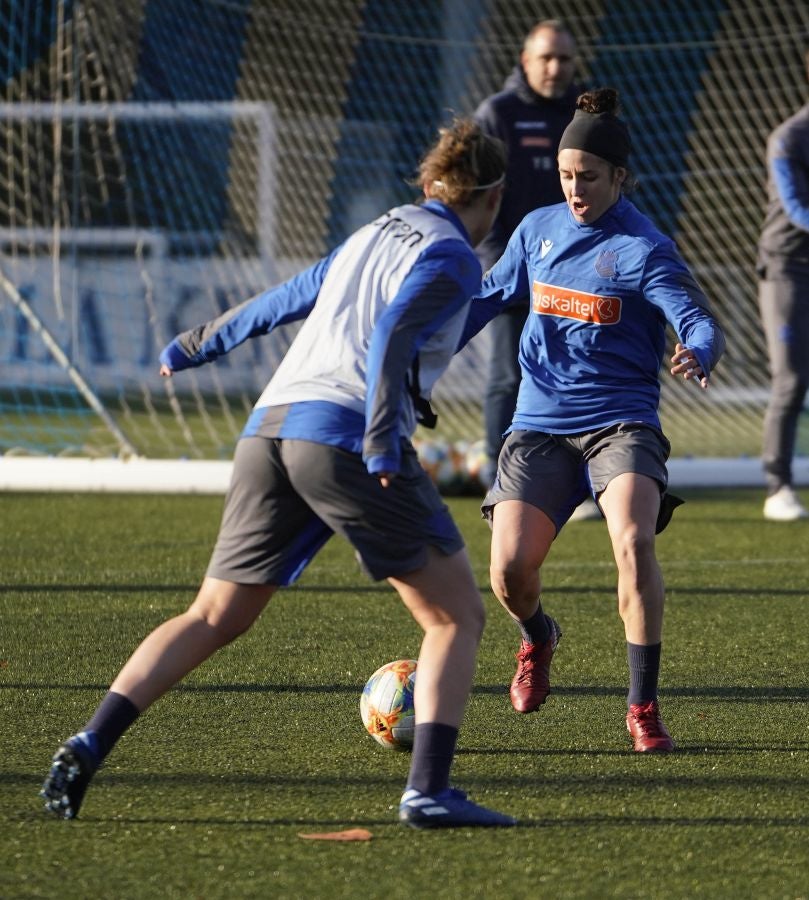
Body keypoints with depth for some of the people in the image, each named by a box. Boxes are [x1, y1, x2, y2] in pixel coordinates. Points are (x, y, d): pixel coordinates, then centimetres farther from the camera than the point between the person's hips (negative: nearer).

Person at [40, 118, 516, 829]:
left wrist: (195, 346, 50)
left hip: (269, 428, 7)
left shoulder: (375, 233, 25)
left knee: (214, 618, 12)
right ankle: (428, 789, -13)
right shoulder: (452, 257, 2)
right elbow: (391, 337, -14)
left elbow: (283, 299, 36)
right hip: (345, 436, -7)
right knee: (456, 616, 1)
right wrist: (382, 443, -24)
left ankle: (87, 749, -2)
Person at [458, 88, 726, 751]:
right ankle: (538, 638, 28)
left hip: (620, 422, -4)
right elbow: (488, 299, 22)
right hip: (539, 423, 4)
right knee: (510, 570, -10)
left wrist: (698, 354, -42)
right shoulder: (538, 230, 8)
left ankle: (644, 706, -16)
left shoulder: (644, 248, -8)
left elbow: (701, 323, -19)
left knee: (633, 540, -28)